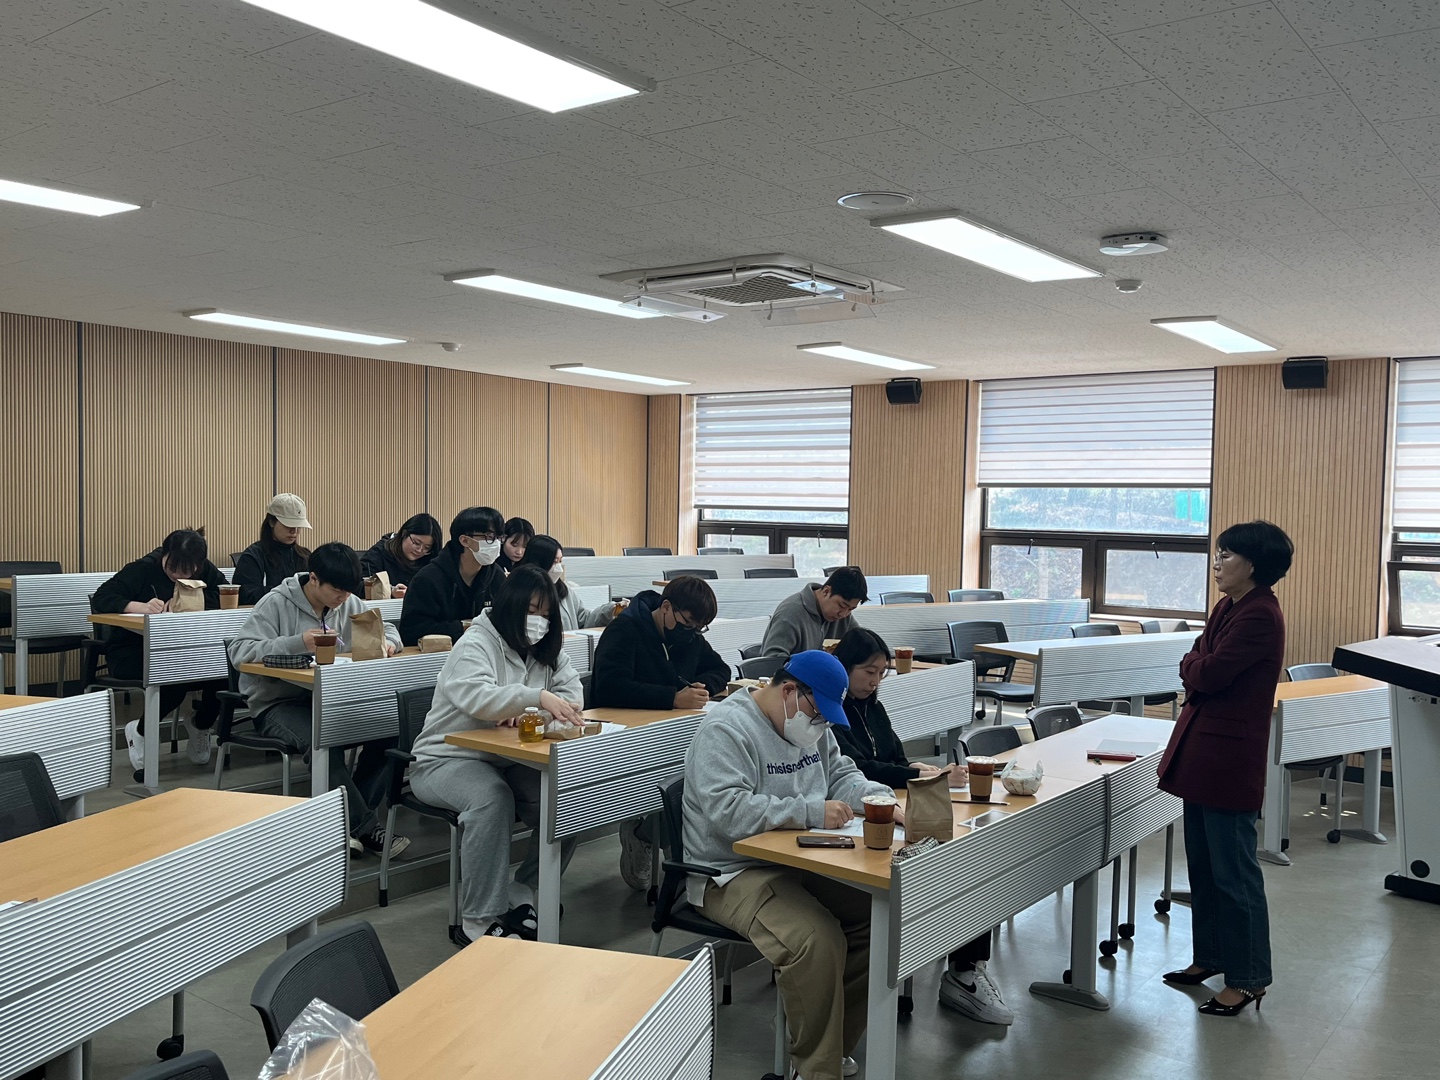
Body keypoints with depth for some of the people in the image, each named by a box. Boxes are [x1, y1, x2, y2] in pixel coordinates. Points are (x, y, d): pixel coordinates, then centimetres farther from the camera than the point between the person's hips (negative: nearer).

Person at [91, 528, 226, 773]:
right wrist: (142, 607, -34)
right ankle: (141, 732, -1)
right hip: (131, 652, -4)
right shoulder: (143, 569, -11)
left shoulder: (205, 571, 1)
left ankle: (201, 725, 7)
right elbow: (100, 599, -18)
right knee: (173, 678, -34)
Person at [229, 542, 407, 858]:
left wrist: (387, 642, -9)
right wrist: (297, 642, -31)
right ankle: (365, 826, -23)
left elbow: (386, 628, 17)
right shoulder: (277, 603, -9)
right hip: (278, 704, -6)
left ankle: (351, 820, -10)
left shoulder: (349, 603, 7)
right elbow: (239, 651, -18)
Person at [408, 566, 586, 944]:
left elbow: (572, 693, -1)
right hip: (447, 759, -6)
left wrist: (525, 711, -20)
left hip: (508, 761, 6)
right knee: (491, 797, -37)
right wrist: (537, 697, -45)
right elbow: (475, 696, -33)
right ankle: (478, 923, -27)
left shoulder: (546, 650, 9)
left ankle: (525, 894, -2)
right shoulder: (477, 644, -13)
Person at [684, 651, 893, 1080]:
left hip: (800, 862, 9)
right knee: (817, 941, -30)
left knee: (879, 910, -11)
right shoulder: (726, 730, -16)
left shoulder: (813, 725, 12)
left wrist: (881, 799, -2)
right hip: (734, 874, -9)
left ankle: (838, 1044, 3)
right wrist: (812, 811, -27)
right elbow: (726, 811, -27)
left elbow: (841, 774, 19)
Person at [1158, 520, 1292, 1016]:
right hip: (1201, 751, 10)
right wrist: (1200, 667, -7)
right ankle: (1211, 956, 31)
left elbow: (1209, 674, -21)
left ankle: (1247, 979, 12)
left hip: (1230, 757, -10)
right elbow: (1193, 668, 13)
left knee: (1234, 872, 0)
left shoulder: (1260, 616, -18)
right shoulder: (1227, 608, 12)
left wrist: (1194, 665, -1)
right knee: (1203, 864, 18)